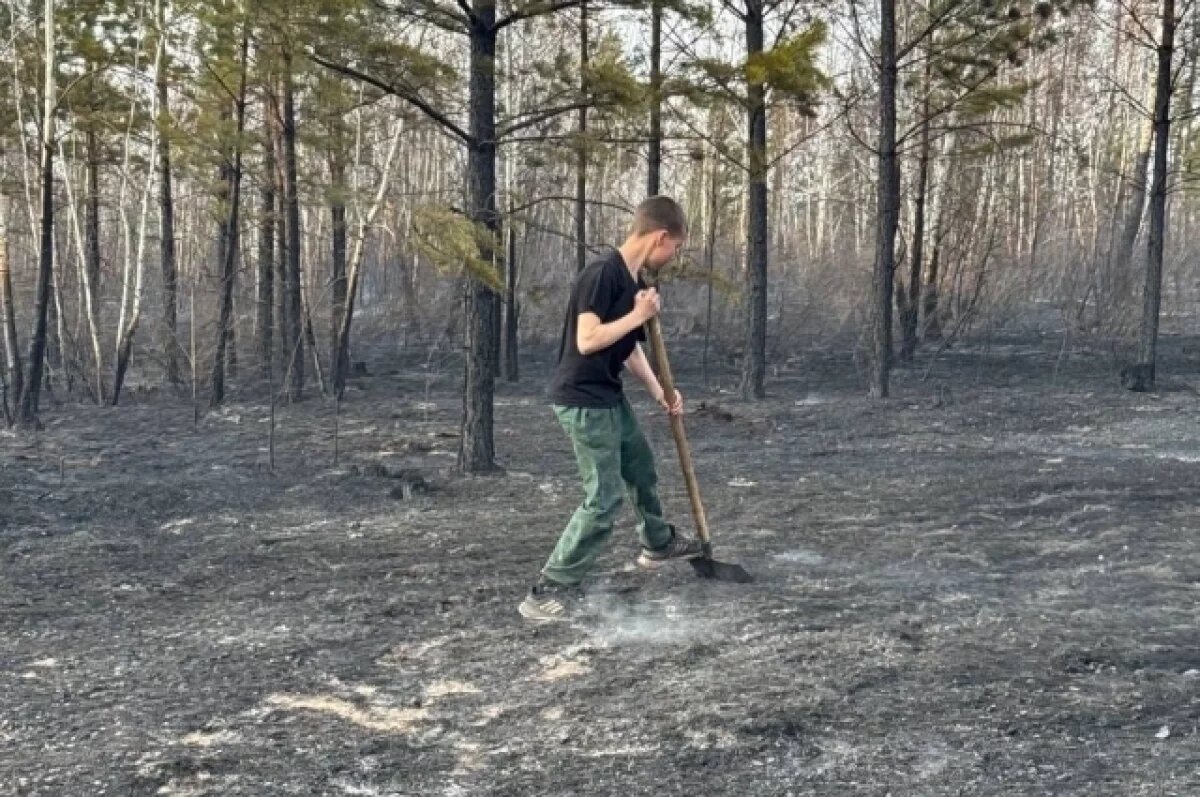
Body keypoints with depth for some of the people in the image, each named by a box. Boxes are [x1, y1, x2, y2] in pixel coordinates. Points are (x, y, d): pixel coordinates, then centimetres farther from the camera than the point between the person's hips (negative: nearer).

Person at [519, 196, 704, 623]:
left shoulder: (633, 281, 7)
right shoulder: (603, 272, -22)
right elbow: (586, 340, -29)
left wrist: (657, 390, 5)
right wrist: (639, 315, -20)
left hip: (609, 397, 10)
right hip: (582, 401, -10)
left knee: (642, 467, 27)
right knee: (605, 498, -9)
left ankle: (658, 543, 52)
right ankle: (548, 592, -3)